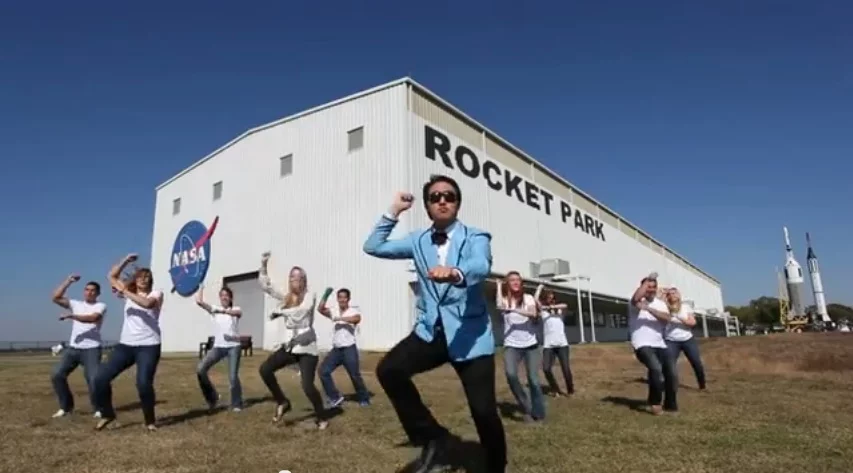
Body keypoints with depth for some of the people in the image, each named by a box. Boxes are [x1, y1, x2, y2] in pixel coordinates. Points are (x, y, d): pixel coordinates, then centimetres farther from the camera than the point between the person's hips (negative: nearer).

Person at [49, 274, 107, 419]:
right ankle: (66, 406, 16)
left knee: (94, 379, -15)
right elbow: (56, 297, 2)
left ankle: (98, 408, 5)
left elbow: (92, 318, -19)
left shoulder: (101, 306, 0)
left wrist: (71, 316, -25)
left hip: (91, 349, -5)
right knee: (57, 375, -2)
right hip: (72, 348, 5)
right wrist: (68, 281, -1)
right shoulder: (76, 304, 13)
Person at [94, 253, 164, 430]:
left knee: (143, 383, -16)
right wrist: (126, 260, 4)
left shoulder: (156, 293, -1)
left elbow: (147, 303, -23)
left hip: (148, 346, -5)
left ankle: (150, 421, 5)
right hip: (126, 344, 6)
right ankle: (107, 414, 20)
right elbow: (112, 276, 14)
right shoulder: (129, 292, 15)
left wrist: (125, 292, -16)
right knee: (101, 378, -2)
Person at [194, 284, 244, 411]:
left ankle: (236, 404, 14)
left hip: (233, 346, -3)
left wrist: (223, 311, -45)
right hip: (218, 346, 3)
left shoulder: (236, 309, 0)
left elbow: (237, 313, -27)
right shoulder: (215, 309, 7)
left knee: (233, 376, -5)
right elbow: (199, 301, -6)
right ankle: (212, 398, 7)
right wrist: (201, 287, 3)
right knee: (200, 369, -12)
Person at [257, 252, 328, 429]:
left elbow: (300, 311, -23)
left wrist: (278, 312, -15)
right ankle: (282, 402, 12)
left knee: (307, 386, -10)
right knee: (264, 369, -8)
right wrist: (263, 265, 3)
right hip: (288, 346, 6)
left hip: (306, 347, -6)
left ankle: (322, 418, 14)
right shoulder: (286, 297, 11)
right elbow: (265, 286, 12)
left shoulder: (309, 296, -4)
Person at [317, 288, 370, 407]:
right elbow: (320, 309, -7)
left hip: (349, 348, -5)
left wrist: (340, 318, -36)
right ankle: (335, 397, 6)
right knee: (323, 371, -5)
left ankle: (364, 399, 20)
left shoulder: (353, 310, -6)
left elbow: (357, 319, -29)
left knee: (355, 375, -1)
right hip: (336, 349, 5)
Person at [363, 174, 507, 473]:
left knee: (484, 412, -6)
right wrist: (393, 212, 5)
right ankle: (433, 438, 2)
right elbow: (373, 247, 12)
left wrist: (455, 273, -48)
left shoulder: (476, 237, -3)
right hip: (431, 331, 4)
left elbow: (482, 266, -26)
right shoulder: (418, 241, 11)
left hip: (470, 334, -3)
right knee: (389, 370, -19)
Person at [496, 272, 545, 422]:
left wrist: (514, 309, -27)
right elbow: (500, 306, -20)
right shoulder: (504, 300, 3)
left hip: (530, 345, 1)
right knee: (510, 374, -23)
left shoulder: (528, 298, 2)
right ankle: (526, 408, -5)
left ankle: (539, 414, 16)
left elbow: (533, 313, -16)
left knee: (533, 380, -2)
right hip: (511, 345, -1)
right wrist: (499, 287, -8)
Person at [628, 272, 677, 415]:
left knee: (672, 372, -2)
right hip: (642, 345, -6)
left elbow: (666, 318, -10)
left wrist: (649, 308, -25)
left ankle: (670, 404, 21)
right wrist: (648, 279, -21)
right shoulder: (637, 303, -3)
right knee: (656, 368, -28)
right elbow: (636, 298, -32)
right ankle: (654, 402, -7)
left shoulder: (660, 303, 12)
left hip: (659, 345, 6)